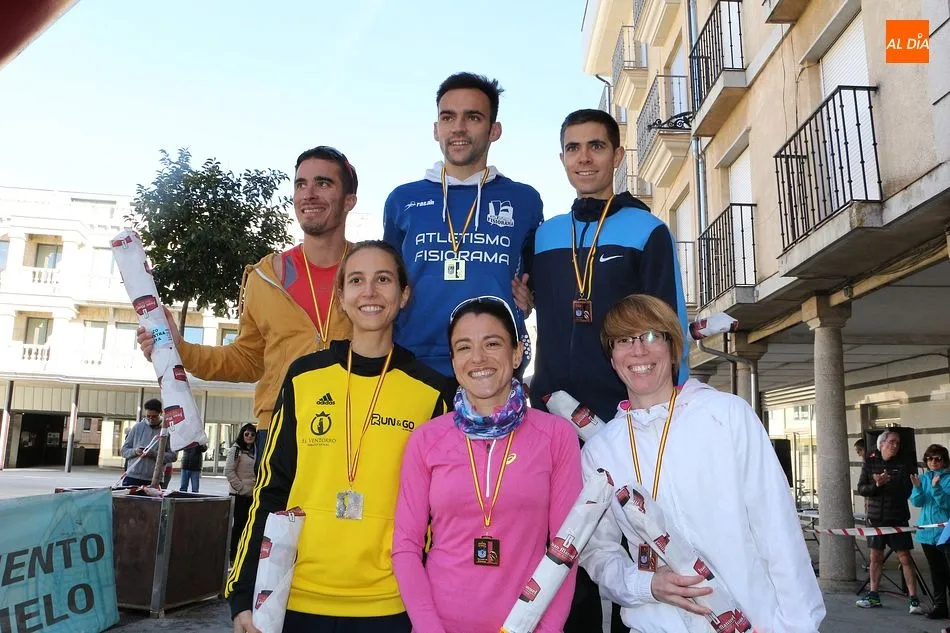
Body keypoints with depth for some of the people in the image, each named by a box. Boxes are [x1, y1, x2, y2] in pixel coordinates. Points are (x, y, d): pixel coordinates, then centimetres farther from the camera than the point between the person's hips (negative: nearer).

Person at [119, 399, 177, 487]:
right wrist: (135, 451, -9)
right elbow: (124, 450, 12)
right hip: (132, 477, 2)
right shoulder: (137, 427, 8)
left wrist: (154, 454, -17)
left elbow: (172, 456, -4)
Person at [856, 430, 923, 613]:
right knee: (875, 557, 11)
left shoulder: (902, 465, -3)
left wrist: (886, 483, -22)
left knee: (905, 558, -2)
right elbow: (861, 489, -1)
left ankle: (913, 599, 6)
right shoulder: (870, 463, 1)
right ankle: (873, 596, 21)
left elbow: (906, 492, -10)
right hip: (876, 517, 2)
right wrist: (877, 485, -18)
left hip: (897, 518, -2)